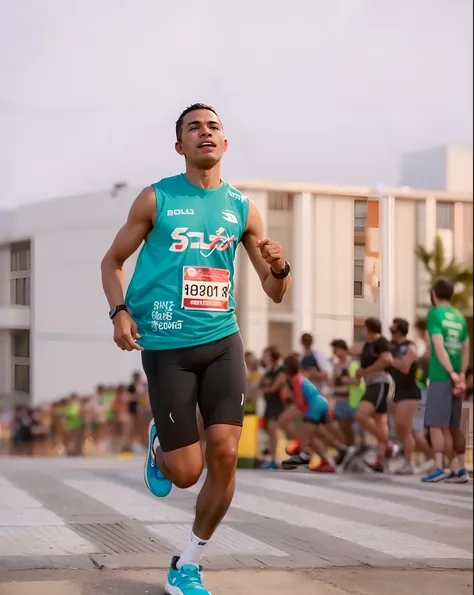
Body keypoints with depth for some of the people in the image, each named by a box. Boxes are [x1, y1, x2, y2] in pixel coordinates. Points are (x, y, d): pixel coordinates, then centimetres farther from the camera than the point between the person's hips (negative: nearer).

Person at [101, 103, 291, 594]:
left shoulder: (242, 209, 7)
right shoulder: (156, 199, 0)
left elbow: (275, 293, 11)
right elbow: (111, 261, 8)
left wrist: (280, 269, -13)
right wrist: (120, 312, -10)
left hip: (222, 340, 3)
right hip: (166, 346, -2)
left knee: (224, 454, -9)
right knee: (186, 472, -3)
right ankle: (158, 444, 35)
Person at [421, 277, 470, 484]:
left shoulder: (434, 314, -7)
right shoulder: (460, 317, 14)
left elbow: (440, 348, -15)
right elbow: (465, 350, 10)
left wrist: (452, 373, -14)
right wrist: (461, 375, 4)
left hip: (441, 377, -7)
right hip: (455, 377, 7)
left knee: (437, 425, -4)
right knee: (454, 426, 13)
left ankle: (440, 468, -9)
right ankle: (460, 470, 15)